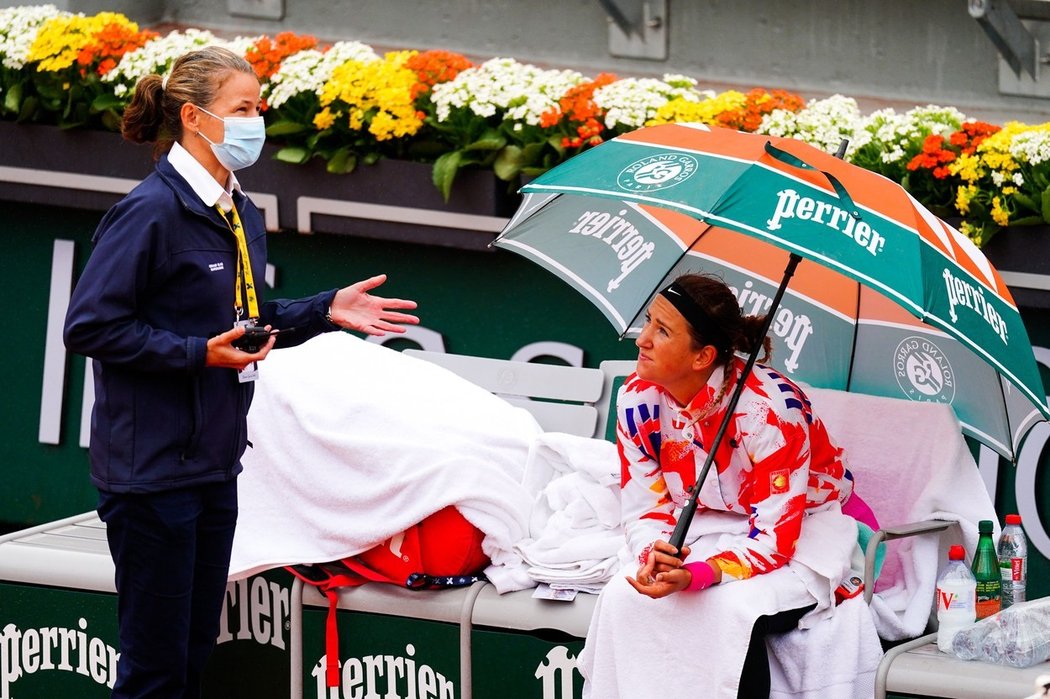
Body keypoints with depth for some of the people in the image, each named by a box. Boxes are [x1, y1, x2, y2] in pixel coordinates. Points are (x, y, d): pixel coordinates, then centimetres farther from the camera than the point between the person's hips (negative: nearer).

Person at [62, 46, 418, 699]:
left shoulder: (241, 215, 10)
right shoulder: (151, 212, -16)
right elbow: (90, 326, -18)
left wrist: (326, 310, 8)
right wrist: (199, 353, -21)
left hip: (214, 465, 9)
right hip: (152, 467, -9)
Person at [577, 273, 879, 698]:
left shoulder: (770, 409, -30)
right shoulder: (638, 399, -12)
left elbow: (774, 538, -28)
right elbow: (645, 509, -4)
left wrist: (697, 576, -44)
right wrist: (652, 553, -29)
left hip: (804, 526, -5)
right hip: (711, 527, 5)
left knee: (733, 608, -34)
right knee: (625, 599, -22)